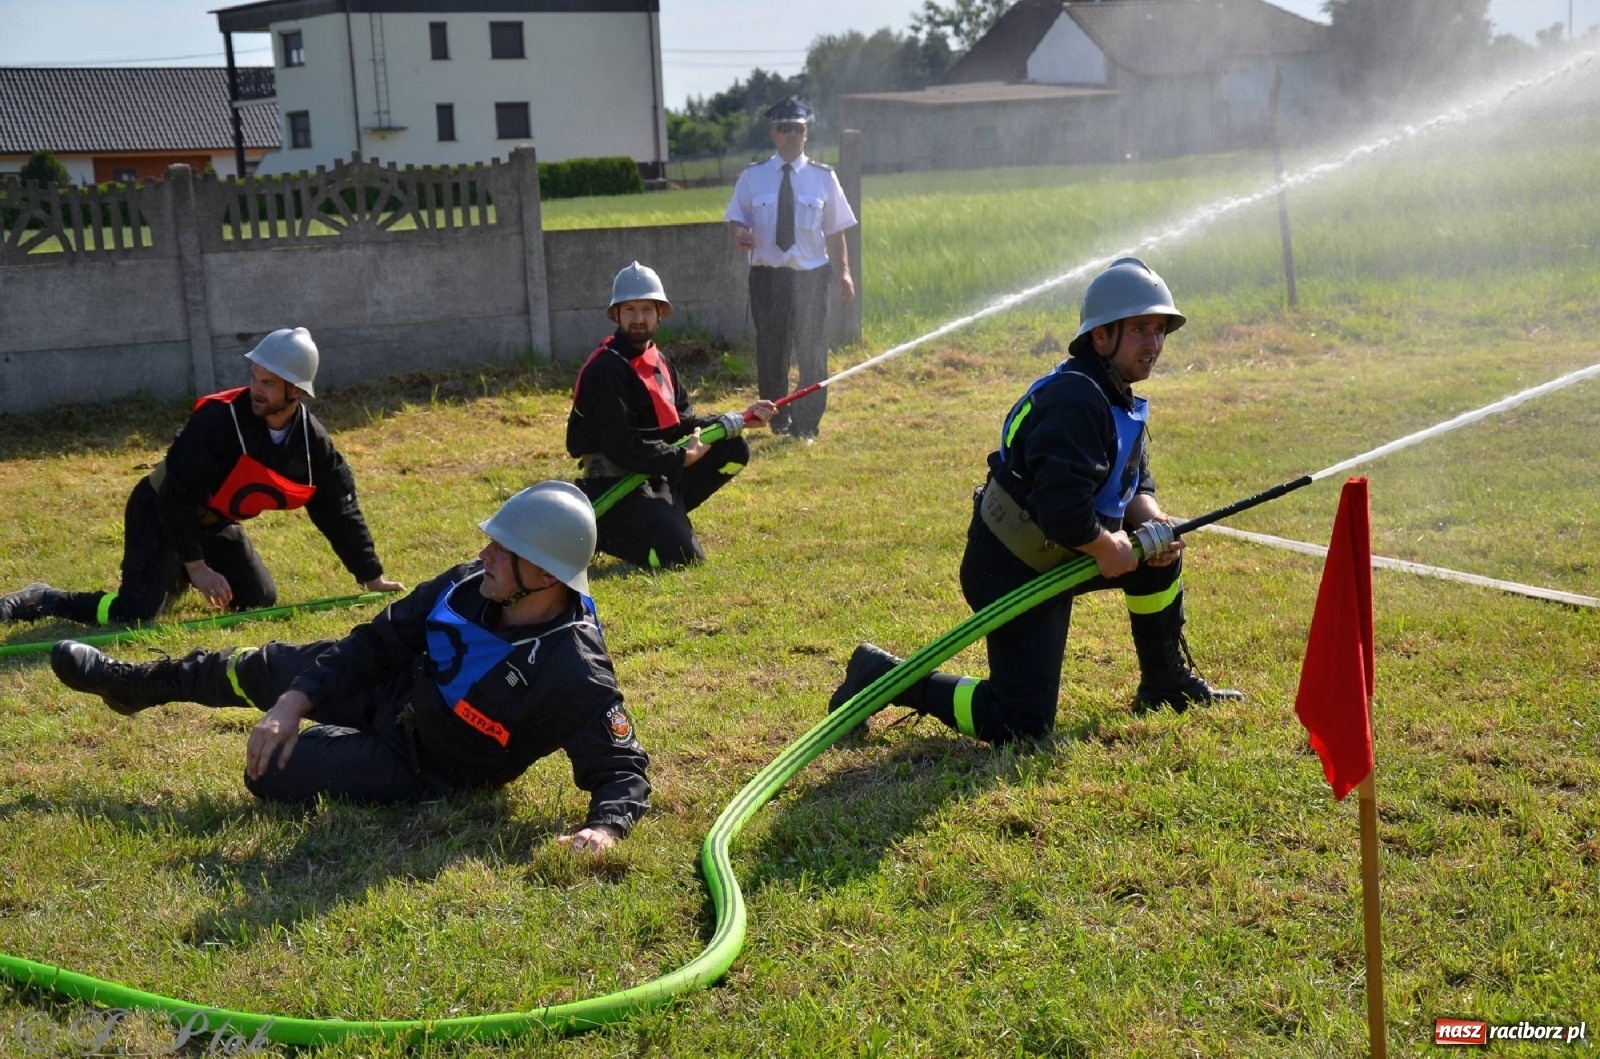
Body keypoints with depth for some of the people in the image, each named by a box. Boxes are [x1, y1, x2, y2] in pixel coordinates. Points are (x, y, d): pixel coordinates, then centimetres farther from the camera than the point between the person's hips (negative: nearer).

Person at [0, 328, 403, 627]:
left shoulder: (313, 442, -12)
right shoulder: (220, 416, -30)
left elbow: (339, 510, -2)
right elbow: (176, 494, -26)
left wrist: (372, 577, 2)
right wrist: (196, 565, -25)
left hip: (214, 524, 7)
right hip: (159, 514, -7)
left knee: (260, 601, 8)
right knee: (136, 617, -20)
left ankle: (179, 578, 30)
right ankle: (40, 601, 1)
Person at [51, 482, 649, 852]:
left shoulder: (575, 673, -35)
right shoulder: (469, 586, -17)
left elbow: (622, 769, -30)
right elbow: (377, 641, -8)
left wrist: (604, 827, -52)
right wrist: (293, 703, -16)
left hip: (422, 769, -5)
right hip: (389, 691, 5)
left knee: (270, 772, -12)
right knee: (267, 670, 15)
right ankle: (132, 685, 42)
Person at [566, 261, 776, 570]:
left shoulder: (659, 361, 12)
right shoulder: (604, 370, -17)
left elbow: (681, 424, 12)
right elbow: (621, 446, -23)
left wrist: (737, 420, 2)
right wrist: (682, 458, -19)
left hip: (659, 473, 9)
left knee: (733, 449, 3)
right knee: (682, 556, -20)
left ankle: (663, 515, 1)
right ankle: (599, 530, 1)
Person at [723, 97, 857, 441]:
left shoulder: (823, 177, 3)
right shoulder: (752, 177, 3)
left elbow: (835, 232, 4)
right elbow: (735, 219, 9)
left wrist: (843, 274, -5)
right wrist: (740, 233, -15)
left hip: (811, 276, 0)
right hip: (767, 276, 1)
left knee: (812, 352, 1)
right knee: (770, 351, 8)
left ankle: (807, 424, 13)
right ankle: (778, 420, 26)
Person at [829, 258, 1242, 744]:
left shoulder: (1118, 400, 8)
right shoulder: (1075, 402, -25)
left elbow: (1135, 484, 14)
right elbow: (1062, 510, -34)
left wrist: (1155, 522, -7)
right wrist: (1108, 548, -17)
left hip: (1053, 556, 10)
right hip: (1014, 573, -10)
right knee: (1021, 724, -10)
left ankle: (1166, 685, 27)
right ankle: (884, 677, 2)